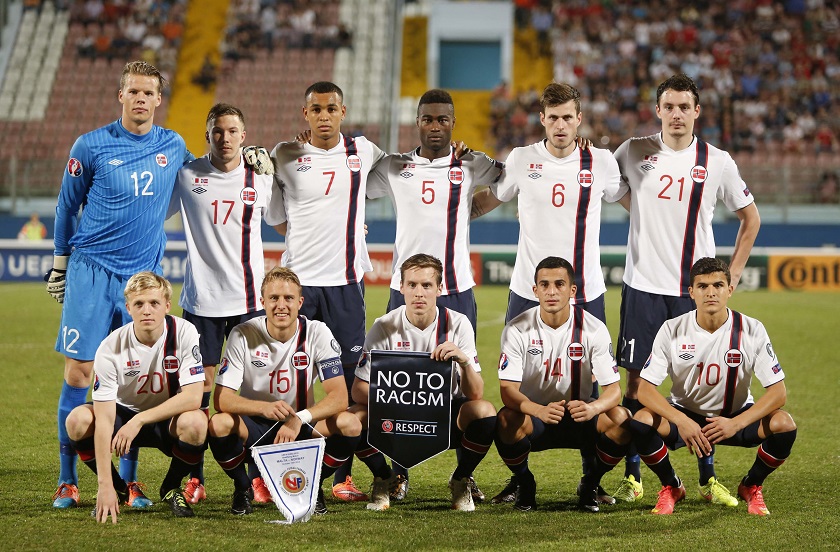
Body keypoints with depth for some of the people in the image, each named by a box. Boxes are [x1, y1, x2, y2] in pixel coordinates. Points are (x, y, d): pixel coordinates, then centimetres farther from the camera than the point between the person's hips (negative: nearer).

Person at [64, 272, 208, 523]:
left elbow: (193, 397, -24)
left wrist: (140, 420, -31)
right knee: (78, 420, -28)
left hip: (170, 420, -1)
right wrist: (105, 486, -32)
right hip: (124, 414, 1)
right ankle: (118, 487, 0)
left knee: (196, 423, -35)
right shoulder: (110, 349, -22)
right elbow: (104, 419, -26)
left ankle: (171, 487, -2)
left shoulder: (184, 333, -20)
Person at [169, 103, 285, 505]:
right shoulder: (186, 176, 1)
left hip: (249, 298, 1)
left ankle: (258, 476, 7)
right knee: (199, 384, 1)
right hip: (201, 298, -1)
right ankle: (195, 479, 8)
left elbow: (284, 222, 19)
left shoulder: (261, 179, 5)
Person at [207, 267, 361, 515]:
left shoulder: (317, 334, -10)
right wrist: (265, 408, -37)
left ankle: (313, 485, 2)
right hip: (254, 429, -1)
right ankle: (242, 487, -2)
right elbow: (221, 398, -17)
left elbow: (339, 397, -16)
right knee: (219, 424, -33)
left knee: (350, 425, -27)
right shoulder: (243, 335, -12)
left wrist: (299, 419, -35)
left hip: (302, 428, 1)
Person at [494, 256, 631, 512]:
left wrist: (593, 408, -37)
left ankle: (590, 484, 0)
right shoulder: (517, 330, -11)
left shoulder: (594, 328, -10)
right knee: (507, 420, -35)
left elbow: (613, 389, -12)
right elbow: (508, 390, -18)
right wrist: (540, 411, -40)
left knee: (621, 419, -29)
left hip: (580, 417, 1)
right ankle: (524, 484, -3)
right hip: (534, 416, -1)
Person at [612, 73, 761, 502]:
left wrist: (733, 274, 9)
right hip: (643, 286, 0)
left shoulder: (716, 162, 2)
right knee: (636, 380, 0)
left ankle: (708, 477, 13)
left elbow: (750, 217, 14)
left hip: (696, 289, 0)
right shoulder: (634, 153, 2)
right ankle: (632, 477, 9)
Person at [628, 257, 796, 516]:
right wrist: (681, 421, -36)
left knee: (784, 424, -29)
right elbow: (645, 388, -18)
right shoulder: (672, 330, -15)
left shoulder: (752, 330, -16)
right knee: (641, 422, -30)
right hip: (684, 415, 0)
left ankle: (751, 487, 2)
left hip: (736, 417, 0)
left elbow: (777, 392, -17)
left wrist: (735, 424, -33)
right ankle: (671, 487, 0)